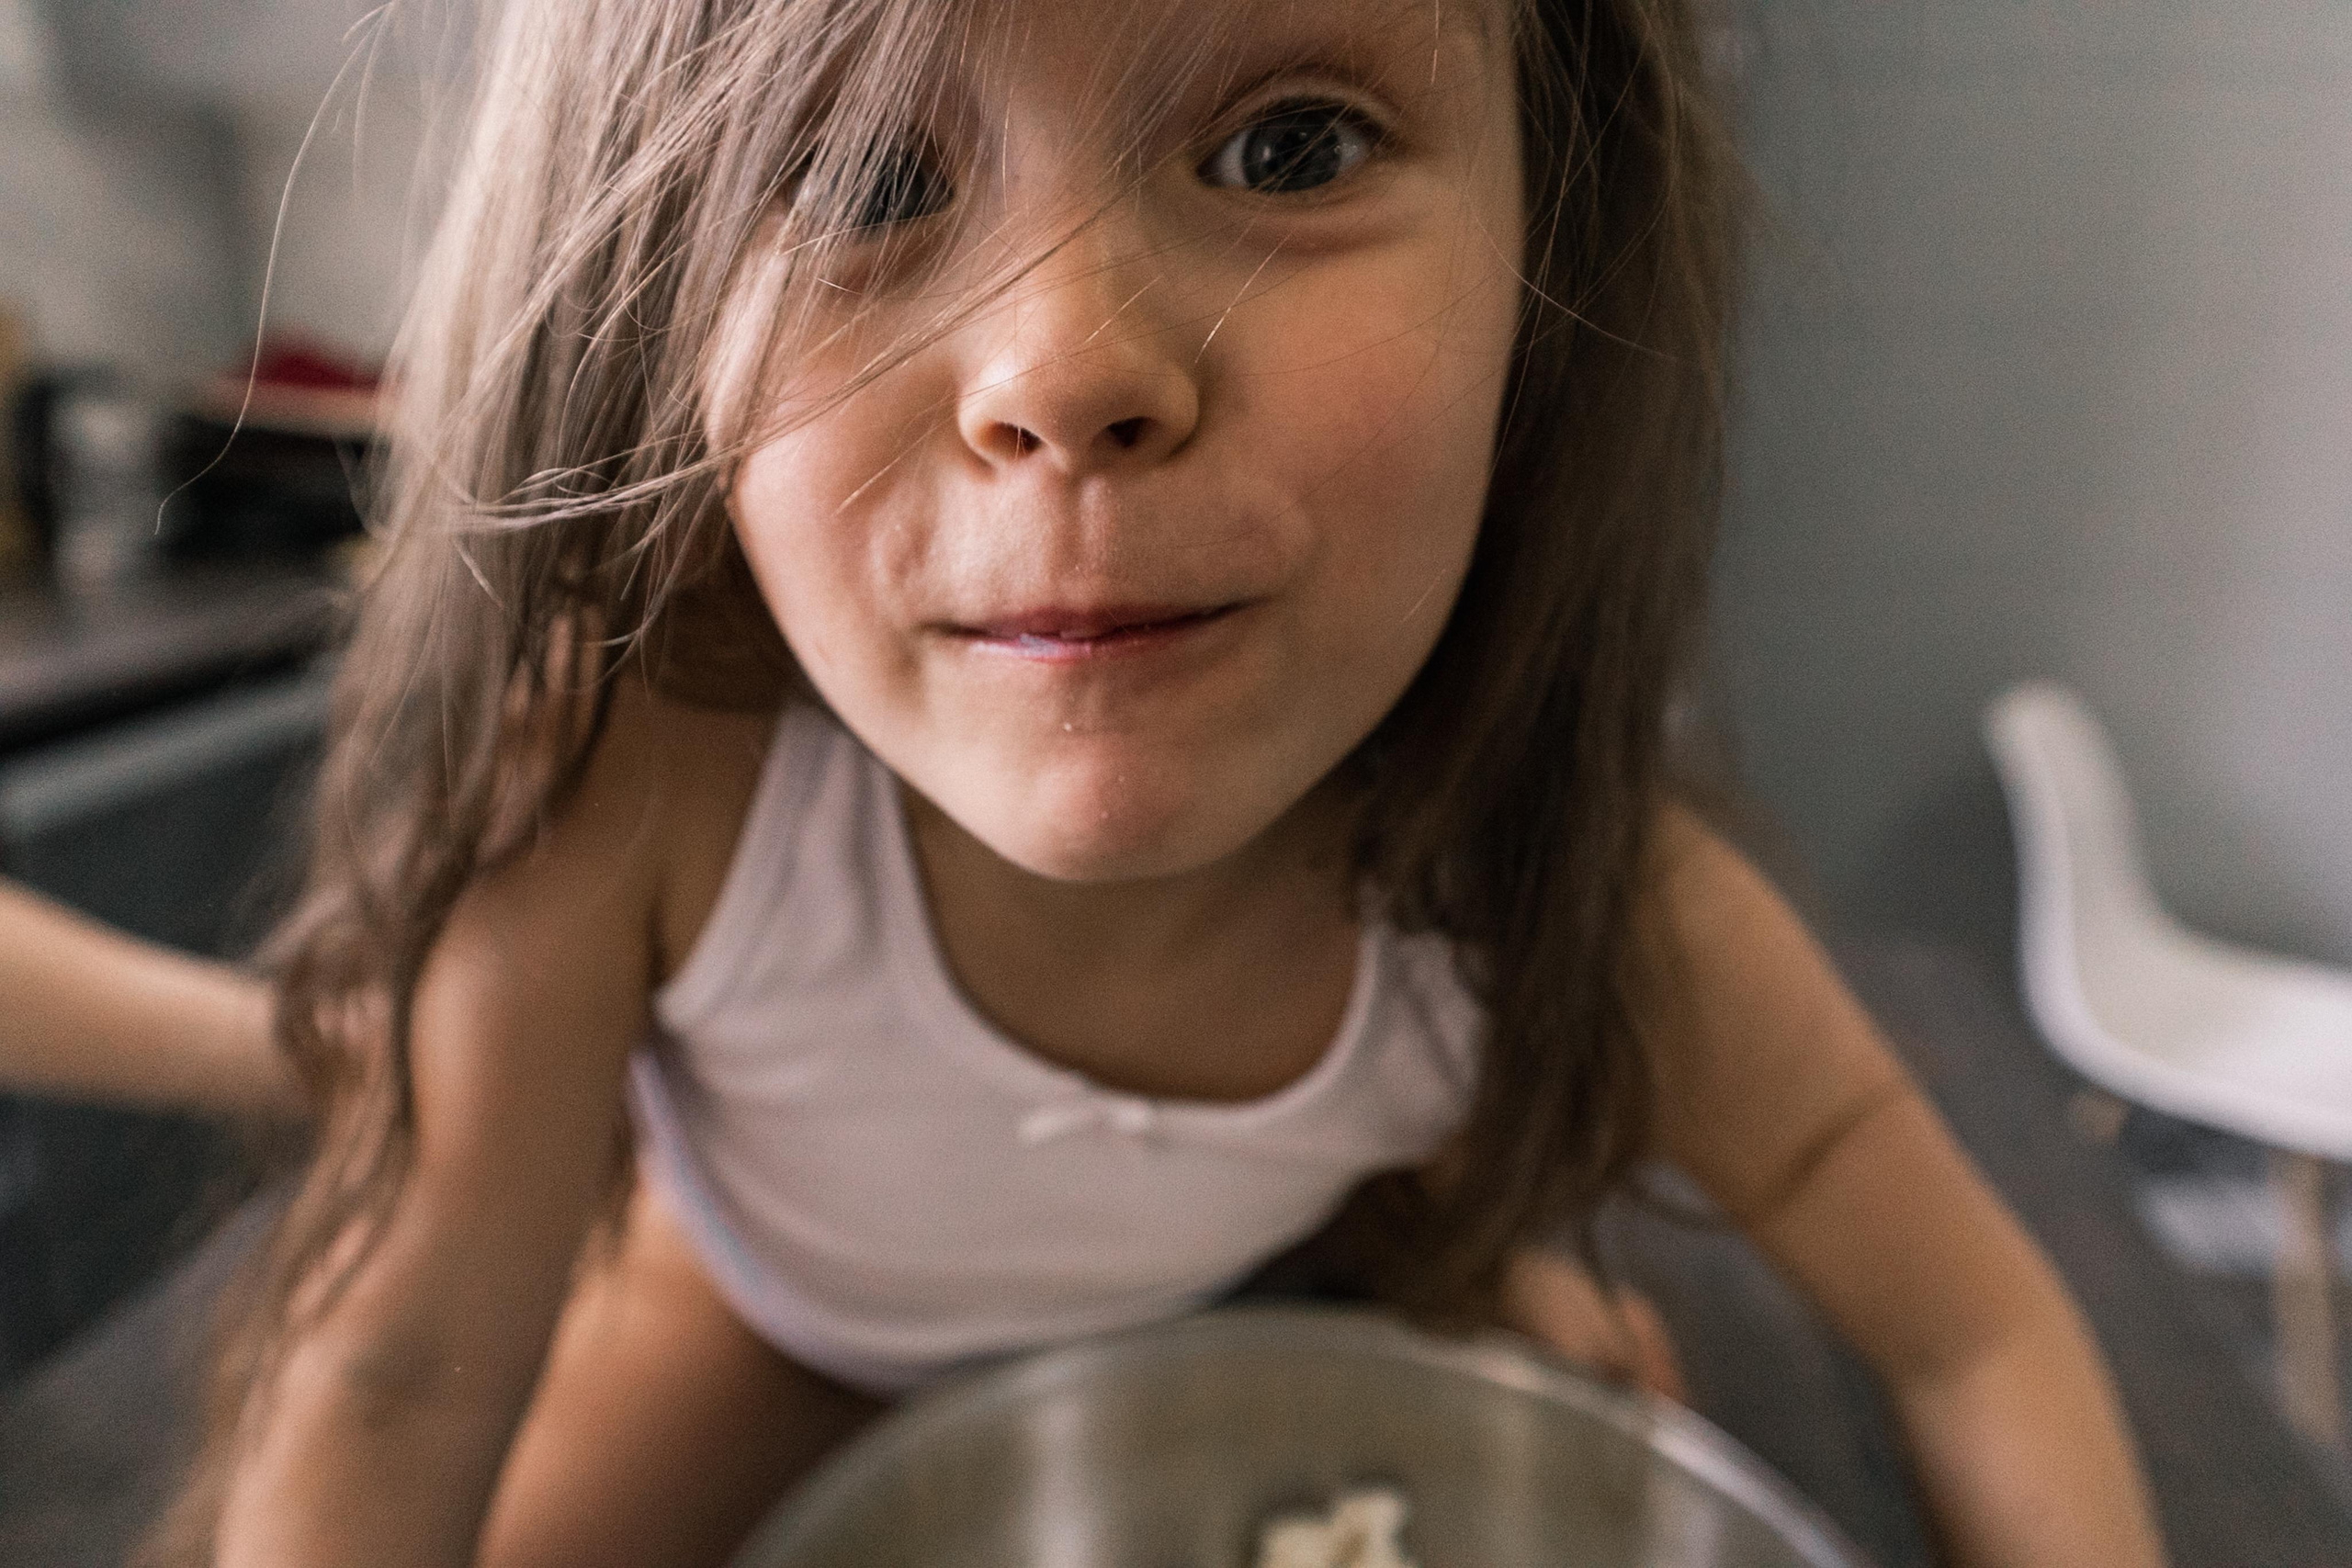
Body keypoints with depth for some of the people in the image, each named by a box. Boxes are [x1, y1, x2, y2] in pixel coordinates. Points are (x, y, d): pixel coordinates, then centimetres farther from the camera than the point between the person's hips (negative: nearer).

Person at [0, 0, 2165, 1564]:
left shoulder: (1584, 901, -35)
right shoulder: (639, 766, -40)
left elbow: (1983, 1346, -17)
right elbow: (398, 1385, -27)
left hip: (1275, 1276, 2)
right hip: (770, 1313, 0)